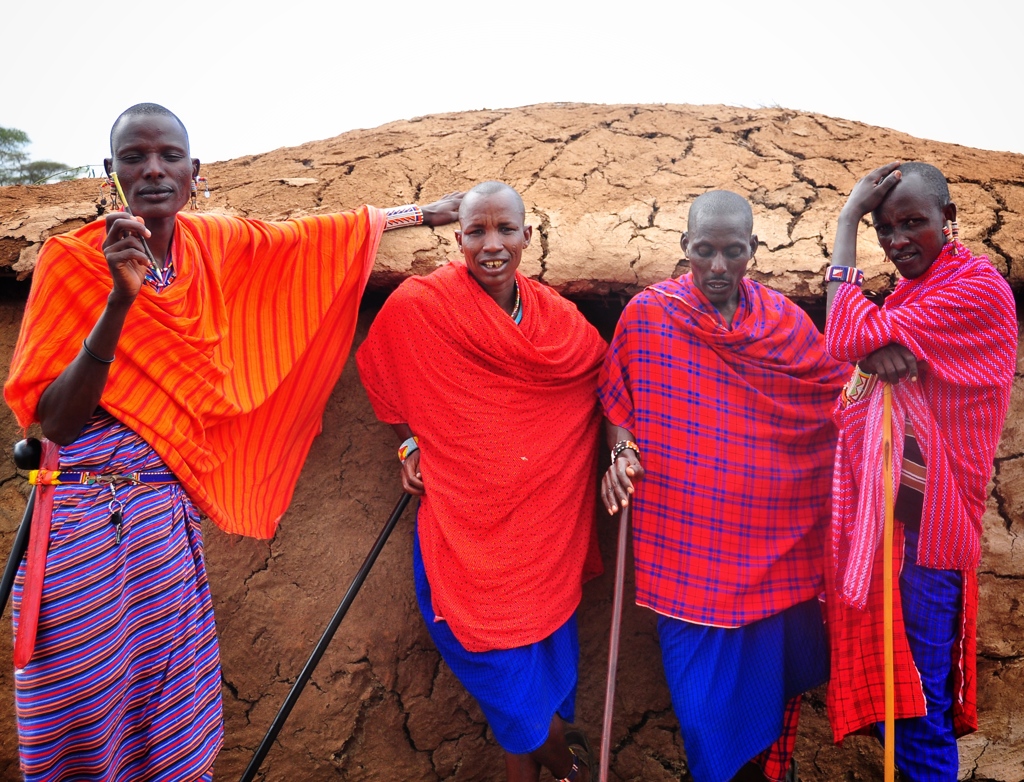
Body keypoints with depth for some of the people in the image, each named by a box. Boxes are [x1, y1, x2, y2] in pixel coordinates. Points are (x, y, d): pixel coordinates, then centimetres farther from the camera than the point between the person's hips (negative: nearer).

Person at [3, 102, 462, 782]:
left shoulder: (219, 245, 1)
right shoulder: (73, 258, -9)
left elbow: (323, 234, 13)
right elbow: (55, 422, -15)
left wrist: (426, 212, 21)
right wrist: (119, 300, -26)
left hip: (169, 507, 3)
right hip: (85, 509, -3)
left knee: (170, 695, 11)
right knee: (82, 701, 5)